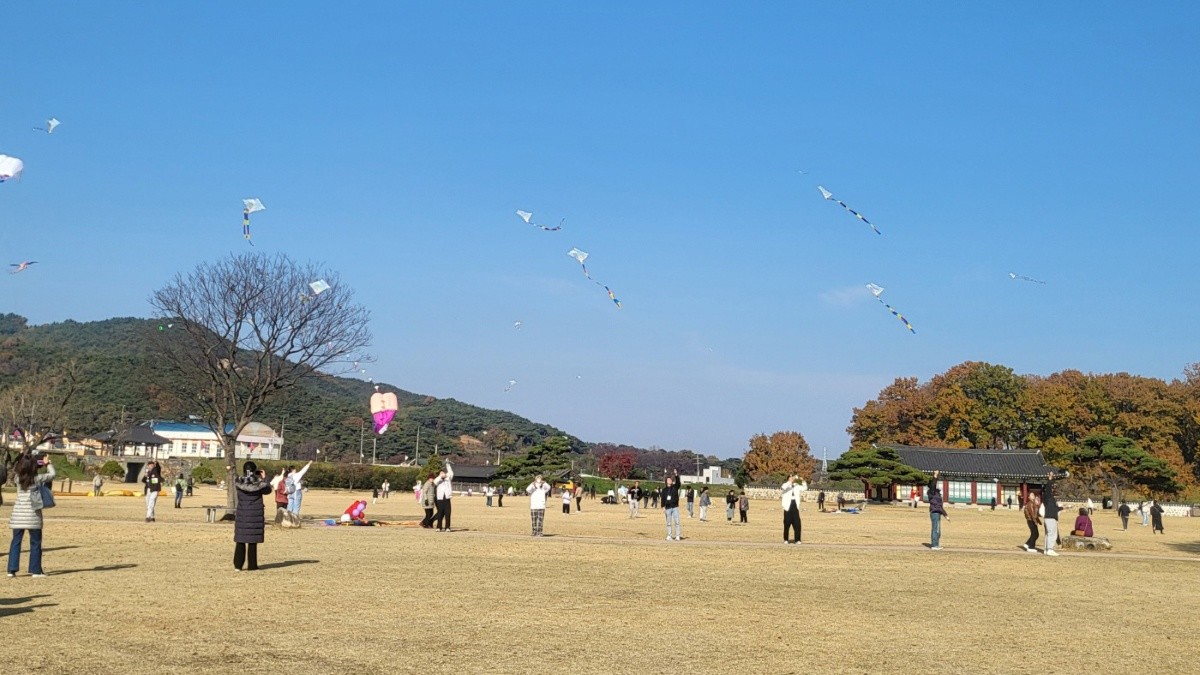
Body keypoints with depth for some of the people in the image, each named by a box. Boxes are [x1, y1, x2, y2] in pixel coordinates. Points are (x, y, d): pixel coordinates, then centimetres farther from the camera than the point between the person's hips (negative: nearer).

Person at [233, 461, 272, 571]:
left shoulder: (238, 483, -7)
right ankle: (251, 565, 7)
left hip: (242, 515, 2)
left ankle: (238, 565, 10)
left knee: (240, 541, 9)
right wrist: (264, 478, 20)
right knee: (252, 541, 4)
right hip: (255, 516, -2)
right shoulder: (260, 483, -11)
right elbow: (268, 489, 8)